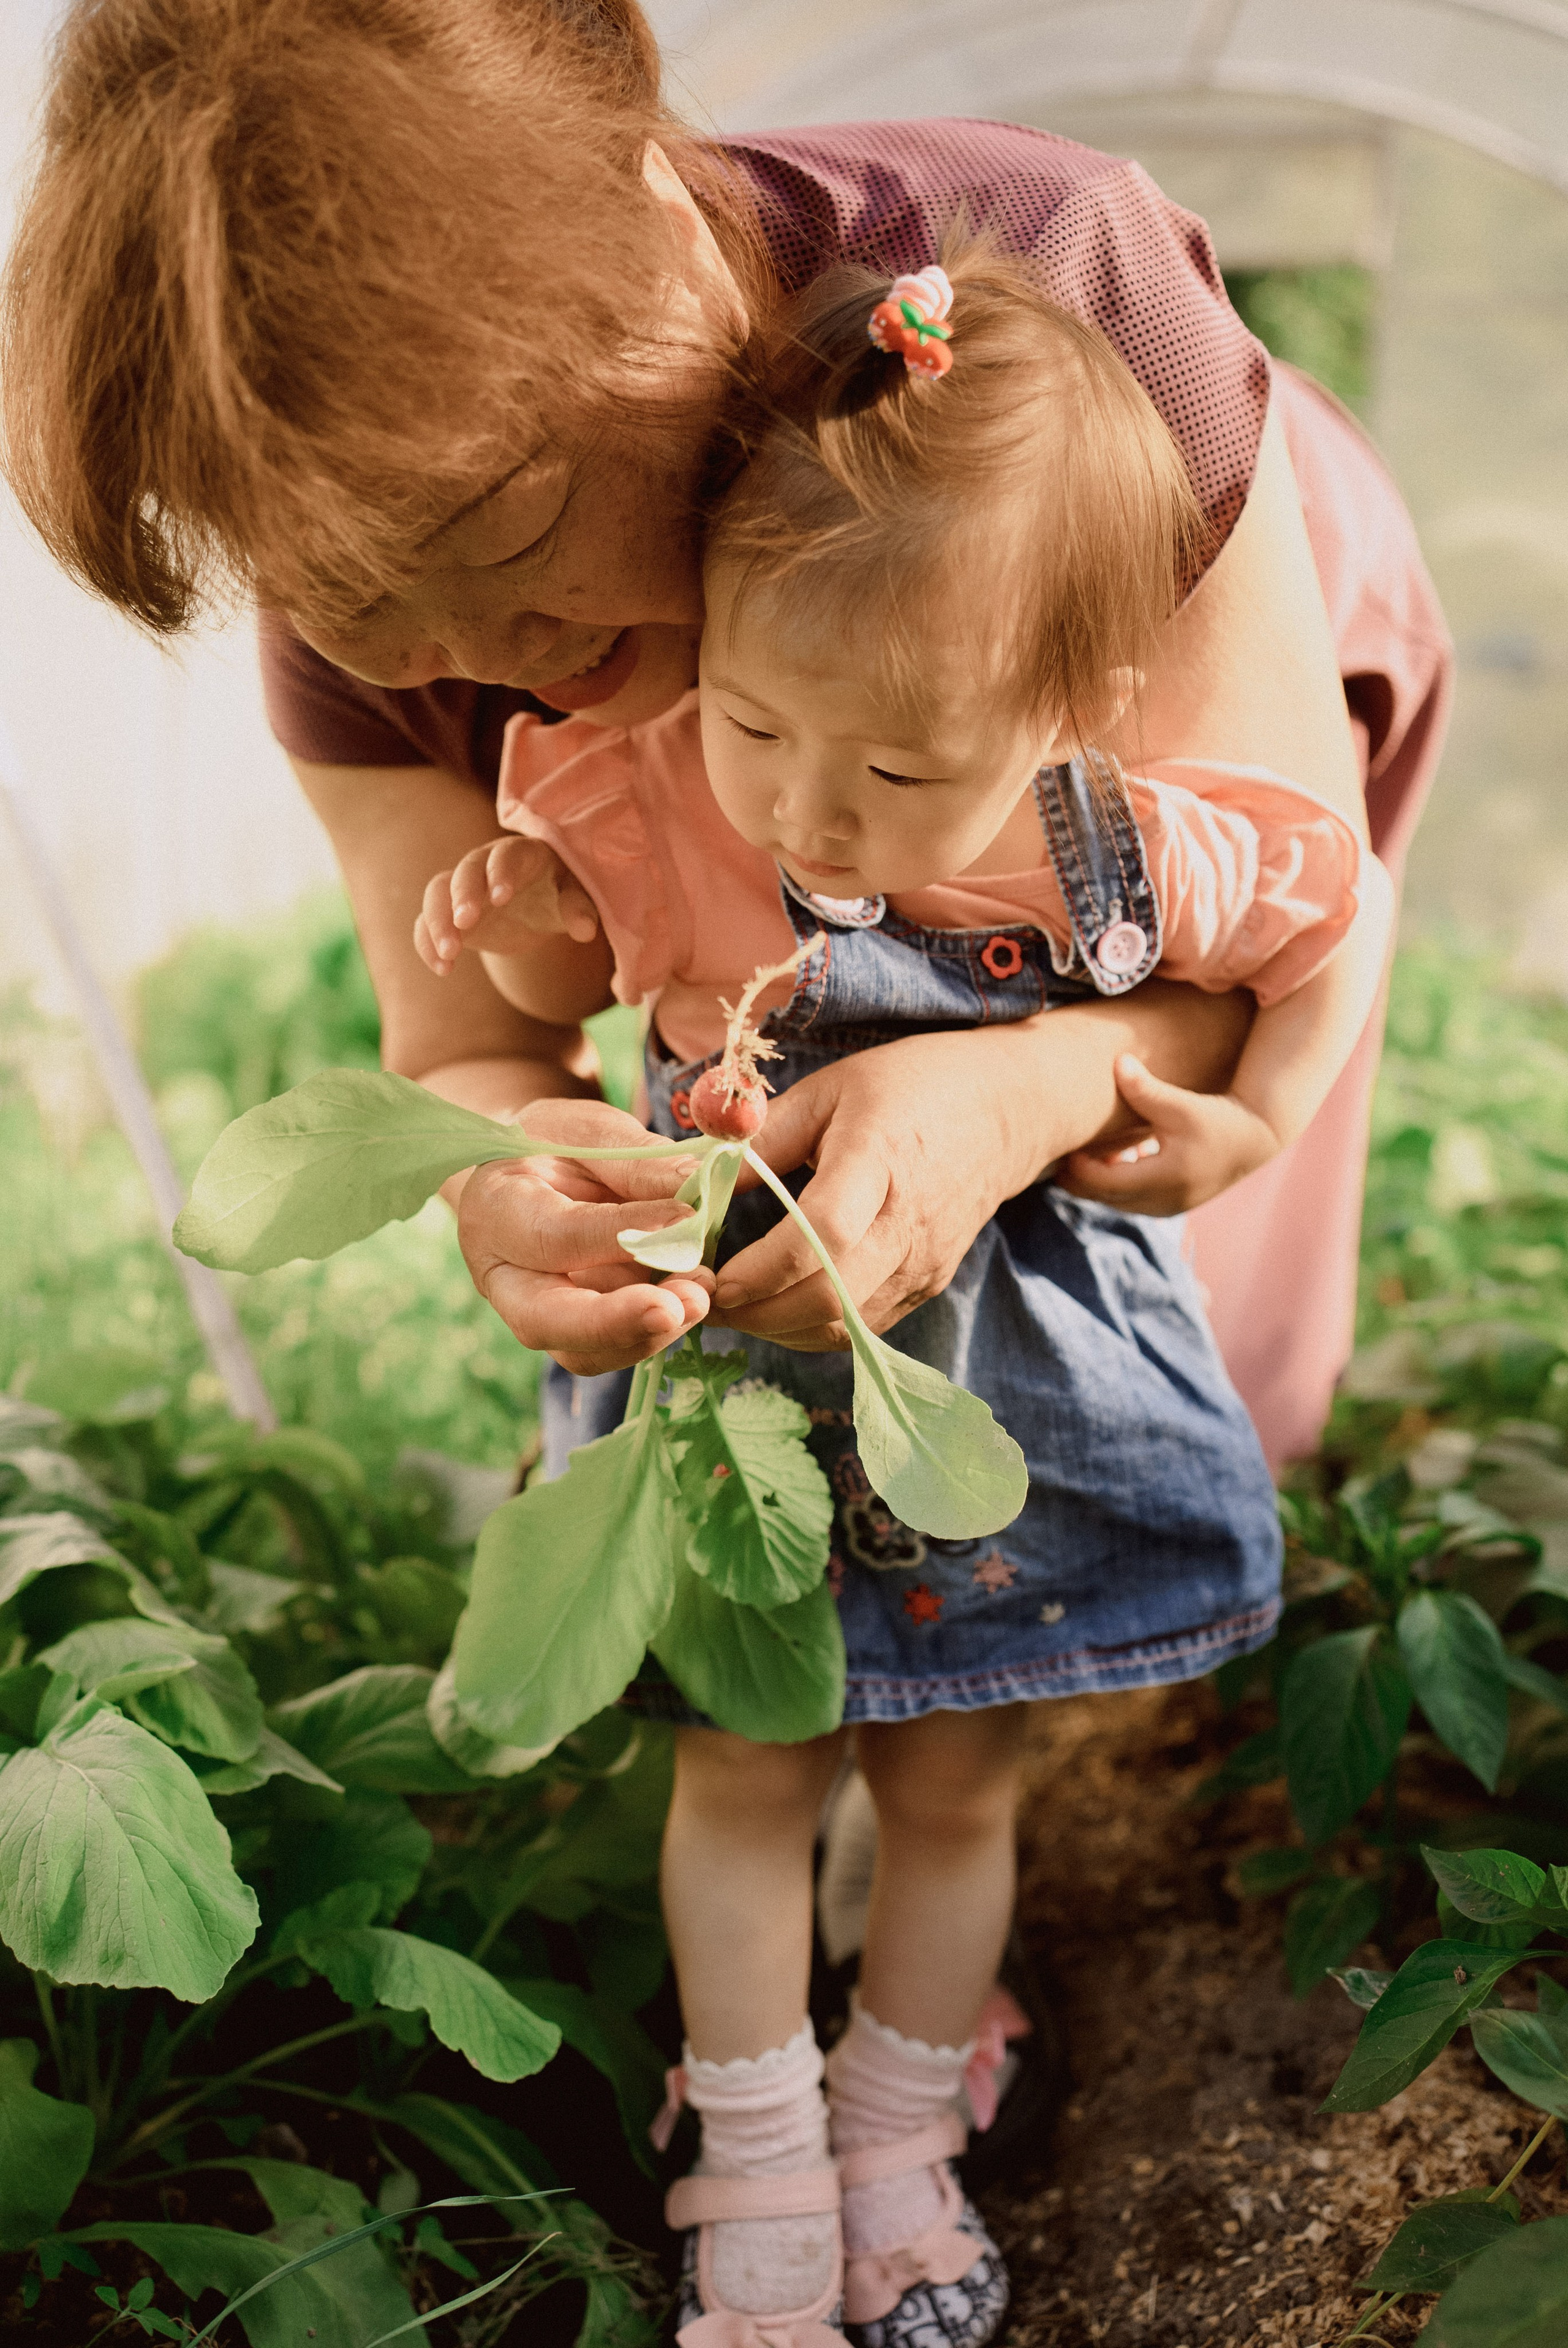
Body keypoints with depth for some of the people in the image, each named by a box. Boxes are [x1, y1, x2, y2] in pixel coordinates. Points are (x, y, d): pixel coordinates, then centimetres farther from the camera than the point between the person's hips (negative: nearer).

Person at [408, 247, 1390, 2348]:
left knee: (961, 1782, 15)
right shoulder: (638, 794, -23)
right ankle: (754, 2162, 32)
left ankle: (899, 2136, 40)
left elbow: (1348, 900, -2)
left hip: (1019, 1374, 1)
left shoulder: (1141, 862, -24)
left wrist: (1259, 1123, -9)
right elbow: (581, 989, -2)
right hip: (742, 1356, 0)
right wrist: (517, 929, -22)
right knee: (746, 1776, 9)